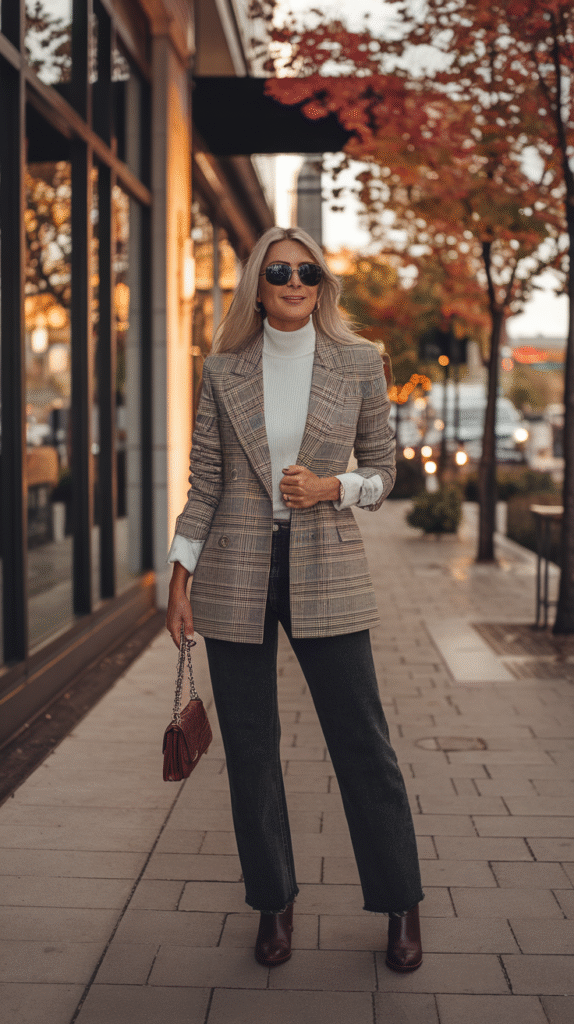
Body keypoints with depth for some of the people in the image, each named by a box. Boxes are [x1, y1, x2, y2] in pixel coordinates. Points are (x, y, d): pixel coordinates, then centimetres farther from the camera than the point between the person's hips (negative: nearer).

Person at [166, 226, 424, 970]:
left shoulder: (359, 364, 3)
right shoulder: (223, 370, 5)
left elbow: (382, 473, 8)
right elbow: (205, 482, 5)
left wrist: (331, 487, -12)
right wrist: (180, 579, 2)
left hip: (326, 572, -1)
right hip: (236, 574, 1)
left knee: (363, 741, 1)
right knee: (249, 747, 7)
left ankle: (401, 905, 19)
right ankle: (274, 902, 25)